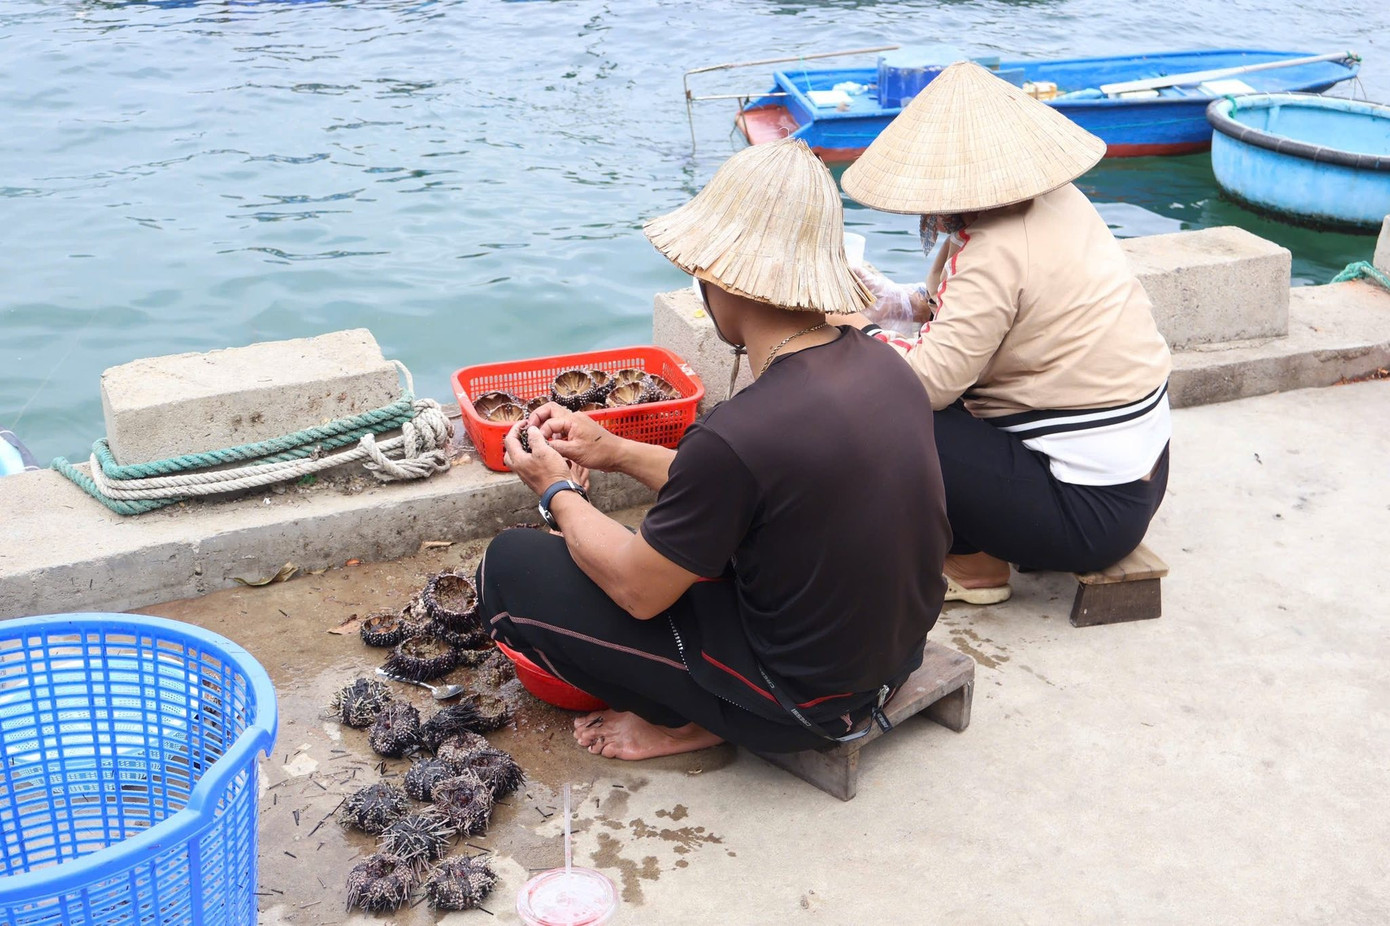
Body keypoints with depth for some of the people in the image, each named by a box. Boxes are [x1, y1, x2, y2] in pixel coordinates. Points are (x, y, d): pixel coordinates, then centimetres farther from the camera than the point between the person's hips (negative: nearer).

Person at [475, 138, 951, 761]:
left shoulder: (737, 435, -31)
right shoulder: (881, 363, -7)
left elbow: (637, 590, -15)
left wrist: (555, 490, 2)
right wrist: (615, 452, 13)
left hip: (801, 701, -8)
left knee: (511, 567, -2)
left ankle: (693, 720, 6)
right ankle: (708, 708, 16)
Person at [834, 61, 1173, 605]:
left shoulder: (995, 251, -24)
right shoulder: (1058, 200, 2)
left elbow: (929, 380, -26)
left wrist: (860, 329, -9)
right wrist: (907, 302, 9)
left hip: (1093, 508, -10)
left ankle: (975, 567, 7)